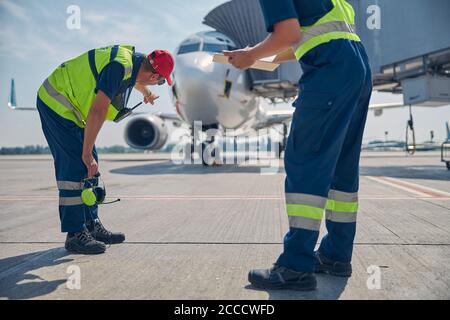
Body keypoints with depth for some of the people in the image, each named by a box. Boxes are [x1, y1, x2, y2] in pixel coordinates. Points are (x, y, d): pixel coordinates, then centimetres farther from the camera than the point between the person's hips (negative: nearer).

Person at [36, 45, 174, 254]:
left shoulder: (134, 58, 3)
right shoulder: (120, 66, -27)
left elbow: (134, 78, 30)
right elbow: (97, 112, -30)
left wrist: (145, 92, 51)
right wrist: (87, 154, -27)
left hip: (69, 106, 10)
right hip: (56, 105, -10)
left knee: (89, 168, 9)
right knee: (76, 167, -13)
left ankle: (92, 225, 16)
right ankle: (75, 235, -7)